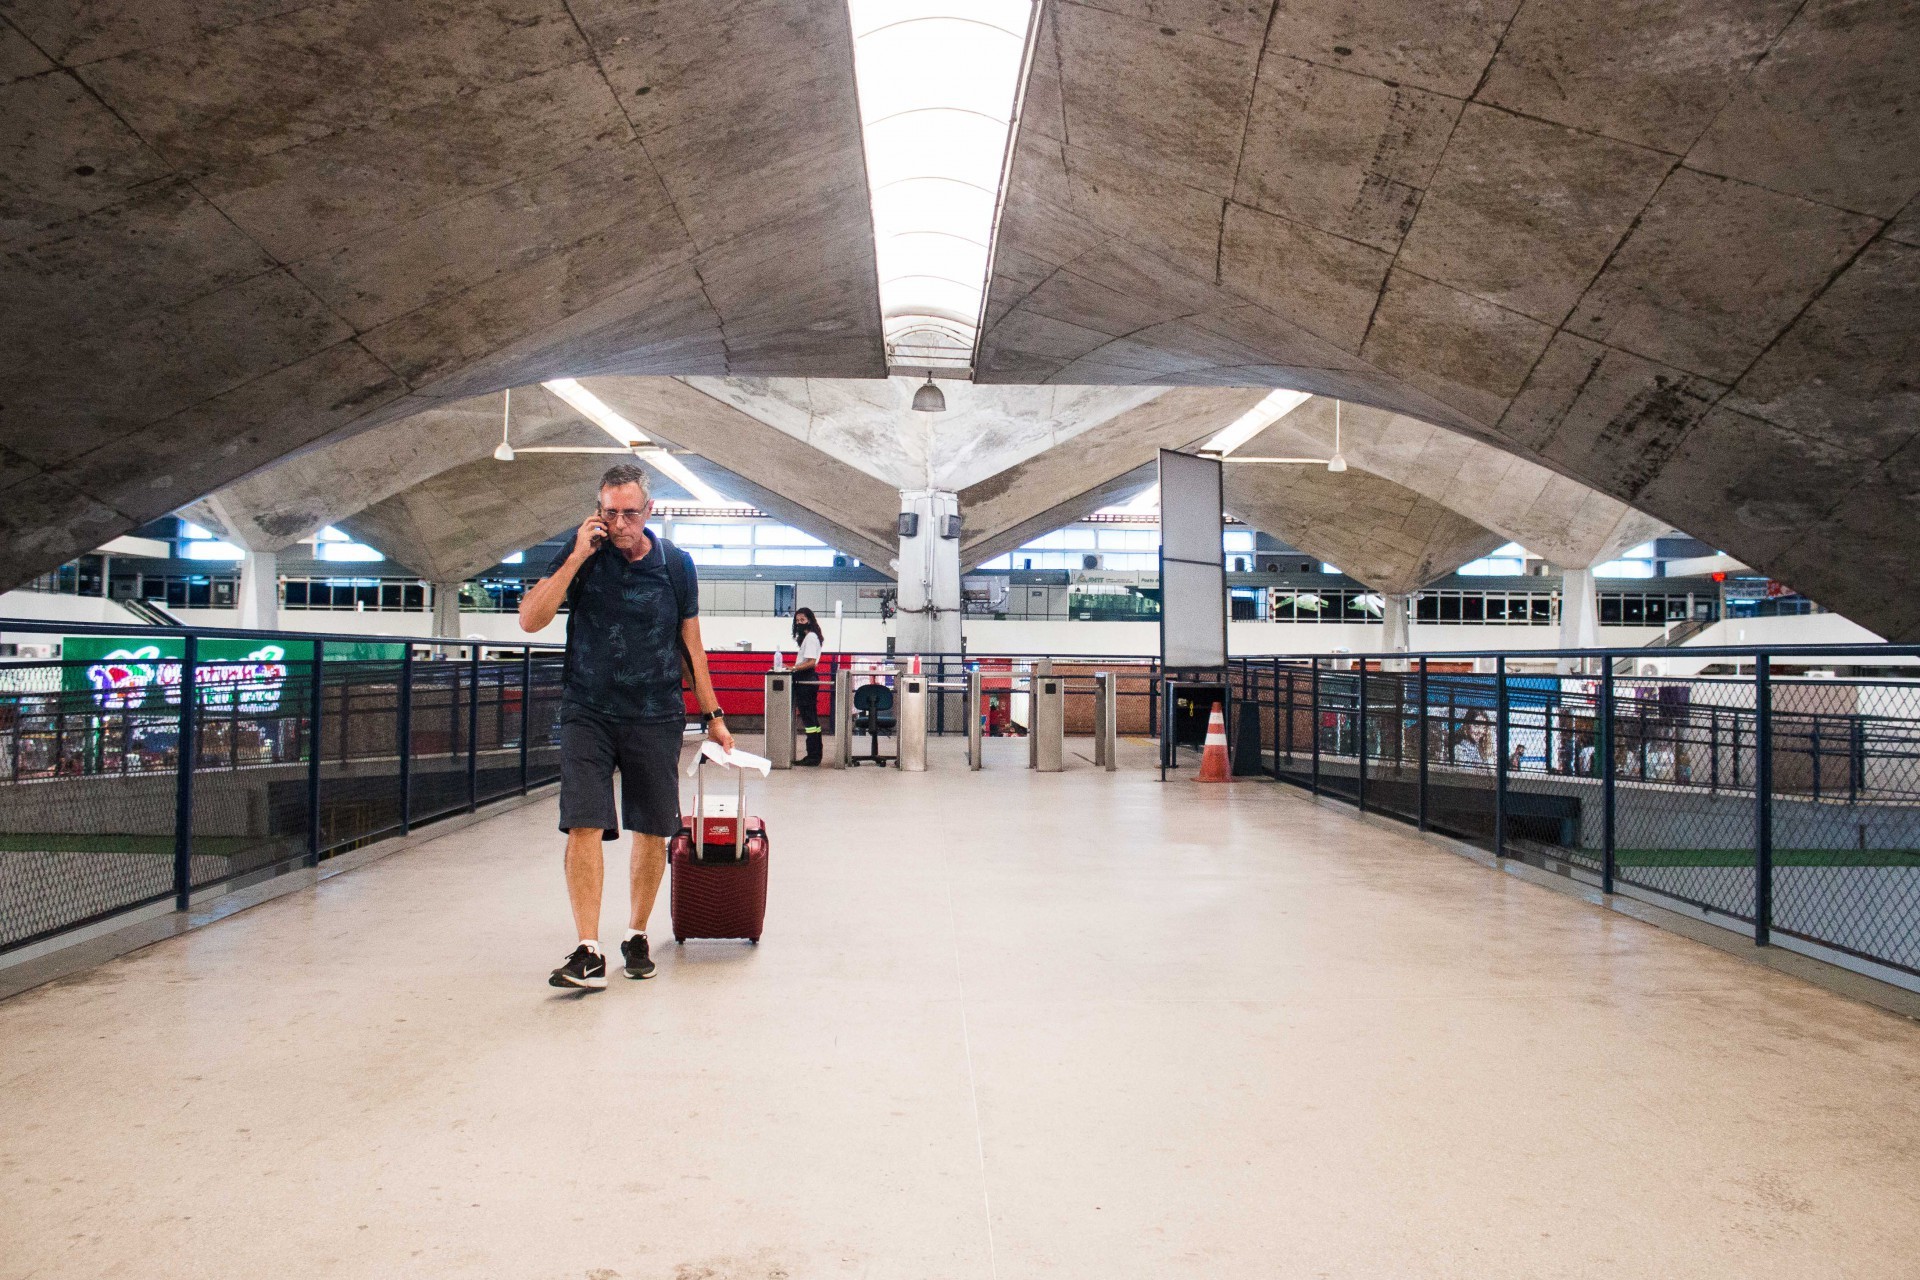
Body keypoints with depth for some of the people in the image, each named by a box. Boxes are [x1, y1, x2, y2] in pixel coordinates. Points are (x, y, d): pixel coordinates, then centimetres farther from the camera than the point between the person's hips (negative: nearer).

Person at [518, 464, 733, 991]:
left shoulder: (675, 563, 2)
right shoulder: (582, 549, 0)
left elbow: (690, 643, 11)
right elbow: (529, 620, -7)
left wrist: (713, 716, 11)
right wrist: (576, 559, -14)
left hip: (655, 716, 1)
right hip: (588, 713, -1)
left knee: (653, 831, 4)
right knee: (584, 827, -11)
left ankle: (637, 935, 23)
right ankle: (588, 952, -8)